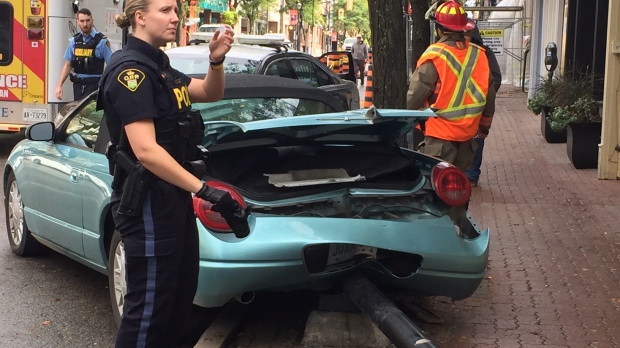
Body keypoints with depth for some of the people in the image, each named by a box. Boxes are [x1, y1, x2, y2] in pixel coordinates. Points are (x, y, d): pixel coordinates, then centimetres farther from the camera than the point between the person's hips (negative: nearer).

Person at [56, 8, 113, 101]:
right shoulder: (74, 41, 7)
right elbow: (68, 65, 13)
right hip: (78, 84, 5)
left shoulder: (101, 41, -7)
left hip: (94, 85, -5)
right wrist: (59, 85, 6)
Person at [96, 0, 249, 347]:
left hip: (174, 197, 10)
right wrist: (205, 191, -27)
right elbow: (145, 150, -25)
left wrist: (217, 60, -3)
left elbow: (211, 93, 19)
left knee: (182, 292, 18)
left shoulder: (159, 66, 13)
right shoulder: (130, 69, -16)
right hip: (147, 202, -10)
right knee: (149, 305, -2)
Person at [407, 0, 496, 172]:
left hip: (440, 133, -6)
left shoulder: (434, 56, -15)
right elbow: (489, 94, 9)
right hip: (468, 131, 6)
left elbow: (416, 94, -14)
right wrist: (485, 124, 22)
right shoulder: (478, 55, 1)